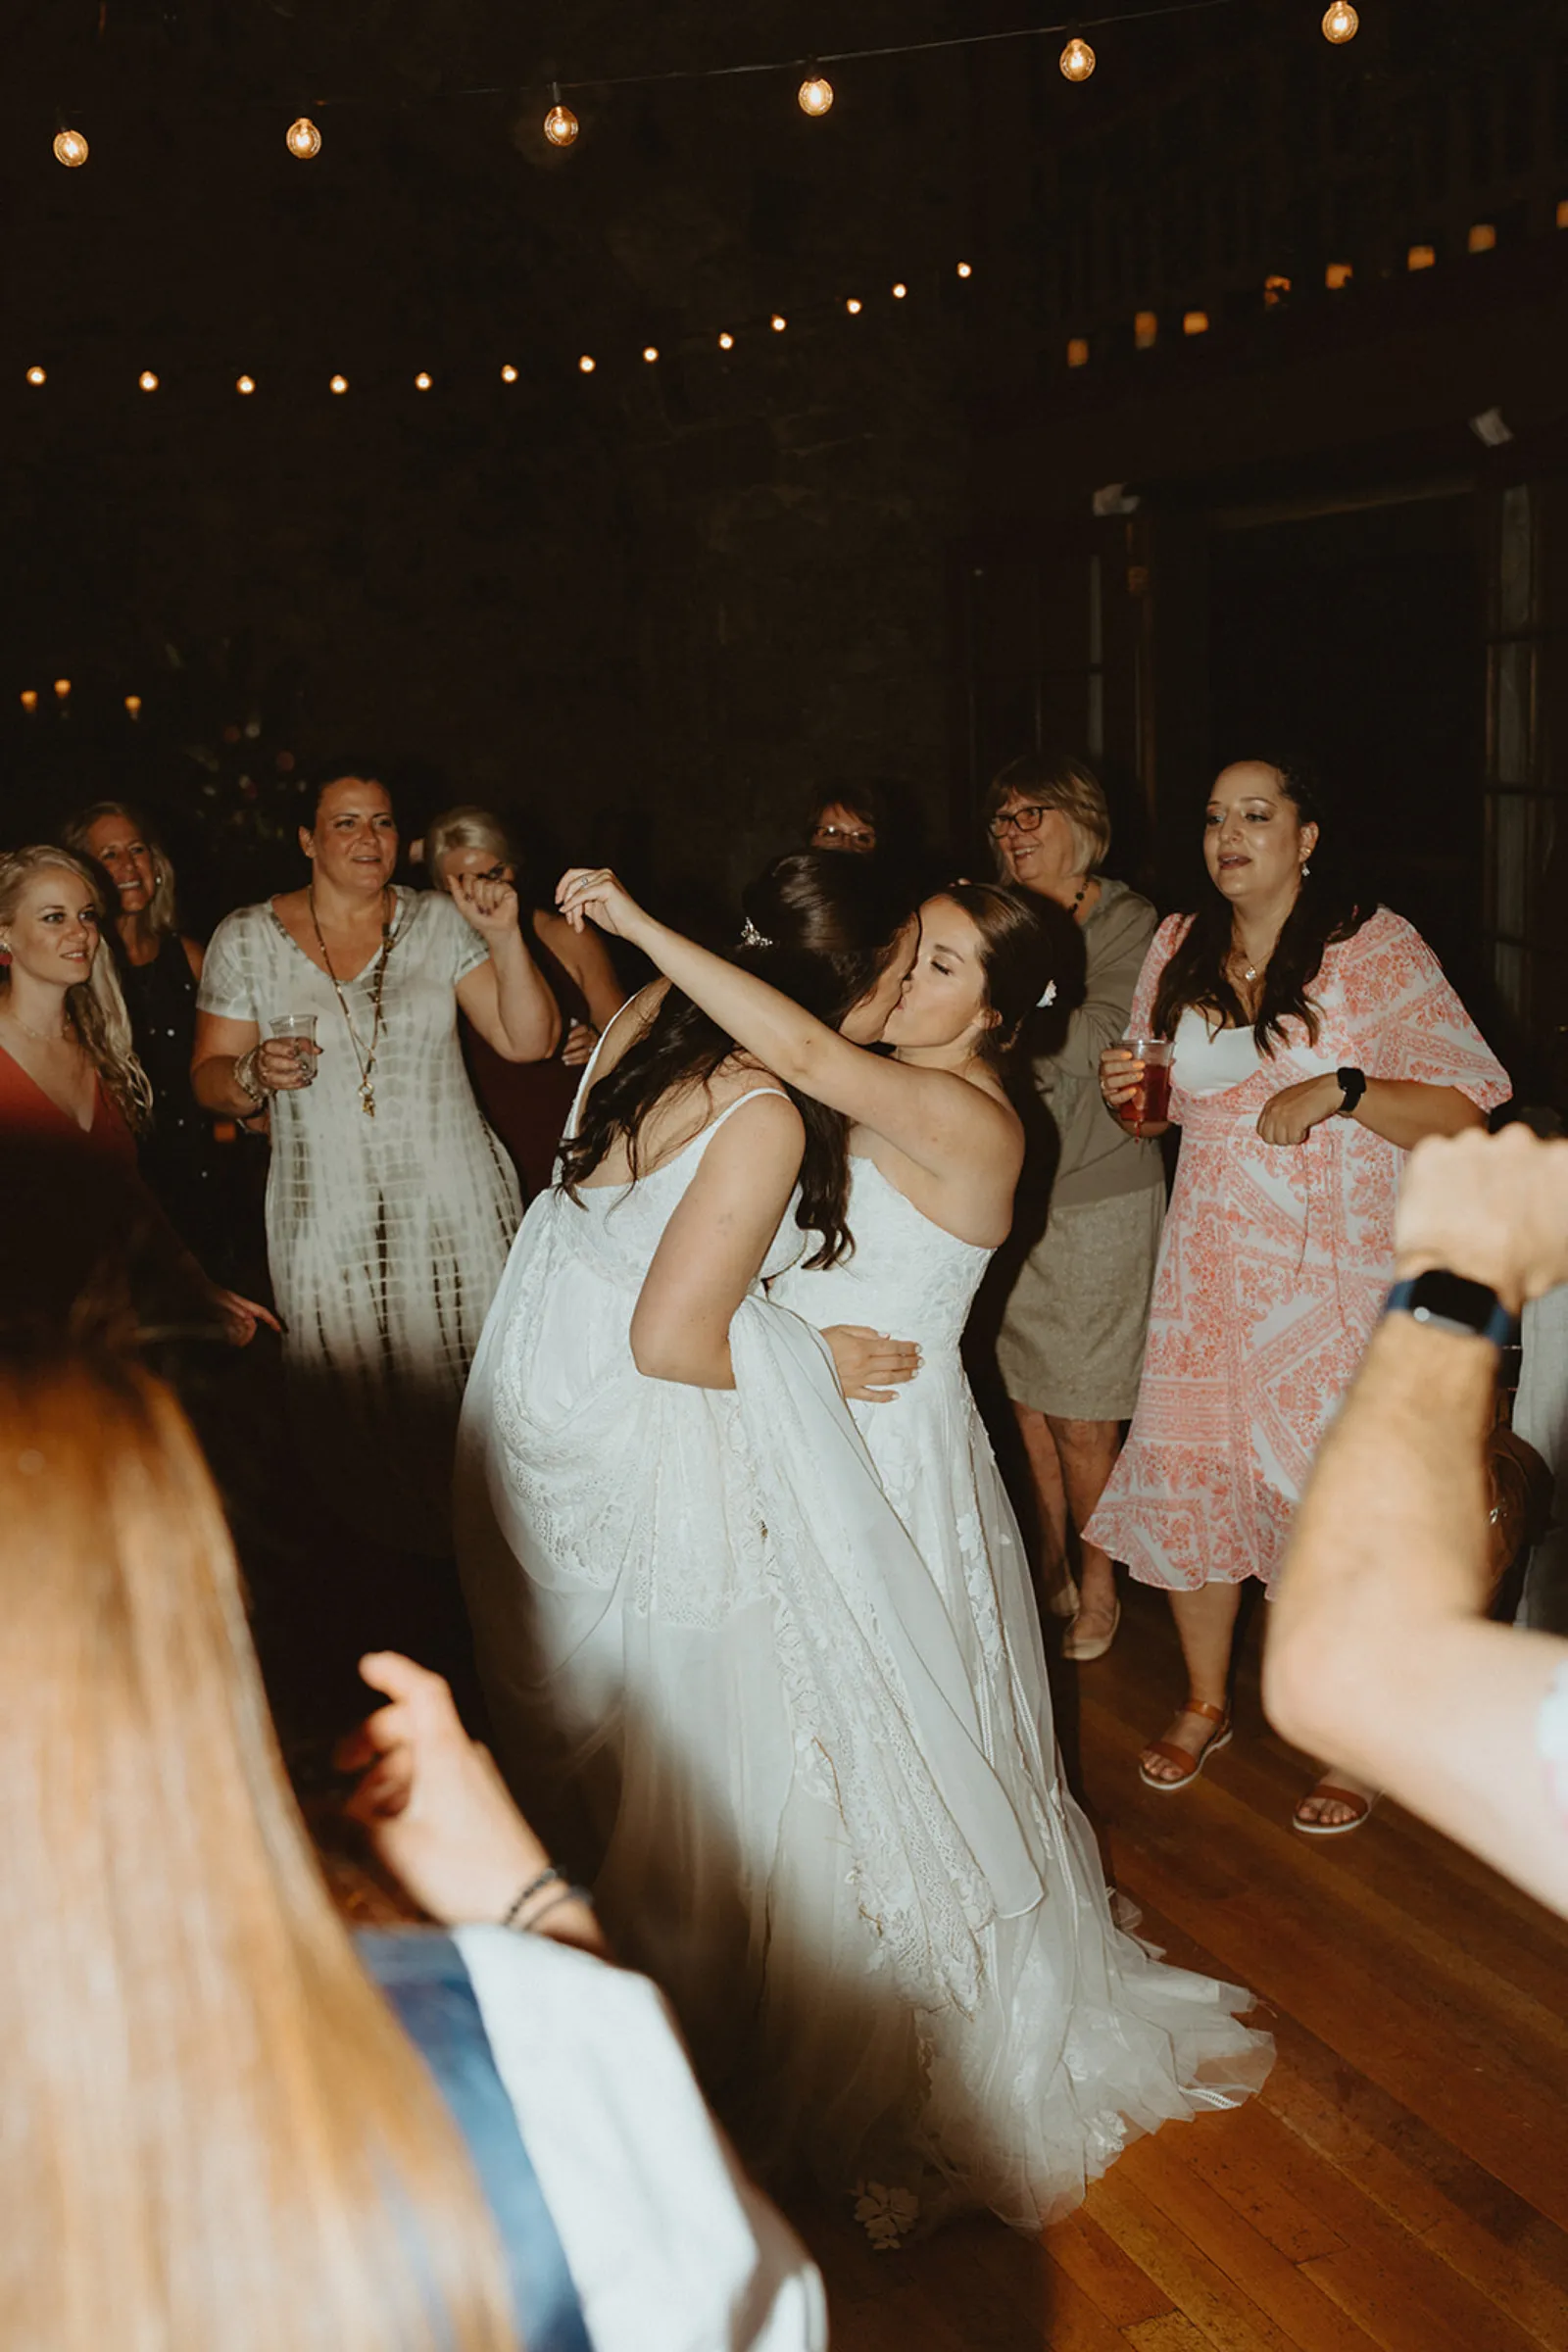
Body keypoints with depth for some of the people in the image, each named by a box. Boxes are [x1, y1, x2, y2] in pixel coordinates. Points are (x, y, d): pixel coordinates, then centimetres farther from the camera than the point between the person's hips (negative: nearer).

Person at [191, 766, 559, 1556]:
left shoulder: (439, 922, 3)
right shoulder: (246, 938, 2)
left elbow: (529, 1041, -1)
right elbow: (209, 1077, 6)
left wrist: (505, 938, -14)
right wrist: (255, 1075, -16)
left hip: (455, 1204, 1)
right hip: (328, 1218, 0)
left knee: (473, 1399, 3)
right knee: (356, 1417, 4)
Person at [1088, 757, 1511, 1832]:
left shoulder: (1377, 949, -8)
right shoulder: (1178, 949, 8)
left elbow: (1466, 1108, -11)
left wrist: (1339, 1089, -24)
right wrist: (1134, 1093, -4)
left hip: (1336, 1270, -4)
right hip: (1209, 1261, 5)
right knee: (1187, 1474, 8)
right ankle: (1206, 1701, 32)